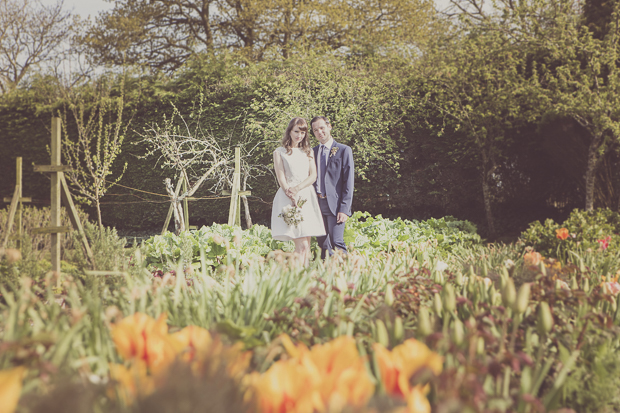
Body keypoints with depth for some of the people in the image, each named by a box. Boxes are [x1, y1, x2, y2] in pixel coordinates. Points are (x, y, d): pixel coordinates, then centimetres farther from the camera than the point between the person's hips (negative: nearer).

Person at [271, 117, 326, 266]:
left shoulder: (309, 152, 19)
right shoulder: (279, 152, 8)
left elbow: (313, 176, 8)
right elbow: (281, 179, -1)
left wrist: (297, 188, -10)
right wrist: (292, 198, -15)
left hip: (307, 197, 4)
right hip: (289, 199, -4)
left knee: (306, 244, -2)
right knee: (301, 245, -16)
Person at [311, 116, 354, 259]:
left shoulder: (344, 150, 0)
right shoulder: (312, 152, 15)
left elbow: (348, 181, -4)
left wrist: (344, 209, -12)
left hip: (335, 204, -5)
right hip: (317, 203, 5)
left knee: (337, 243, -14)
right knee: (323, 245, 6)